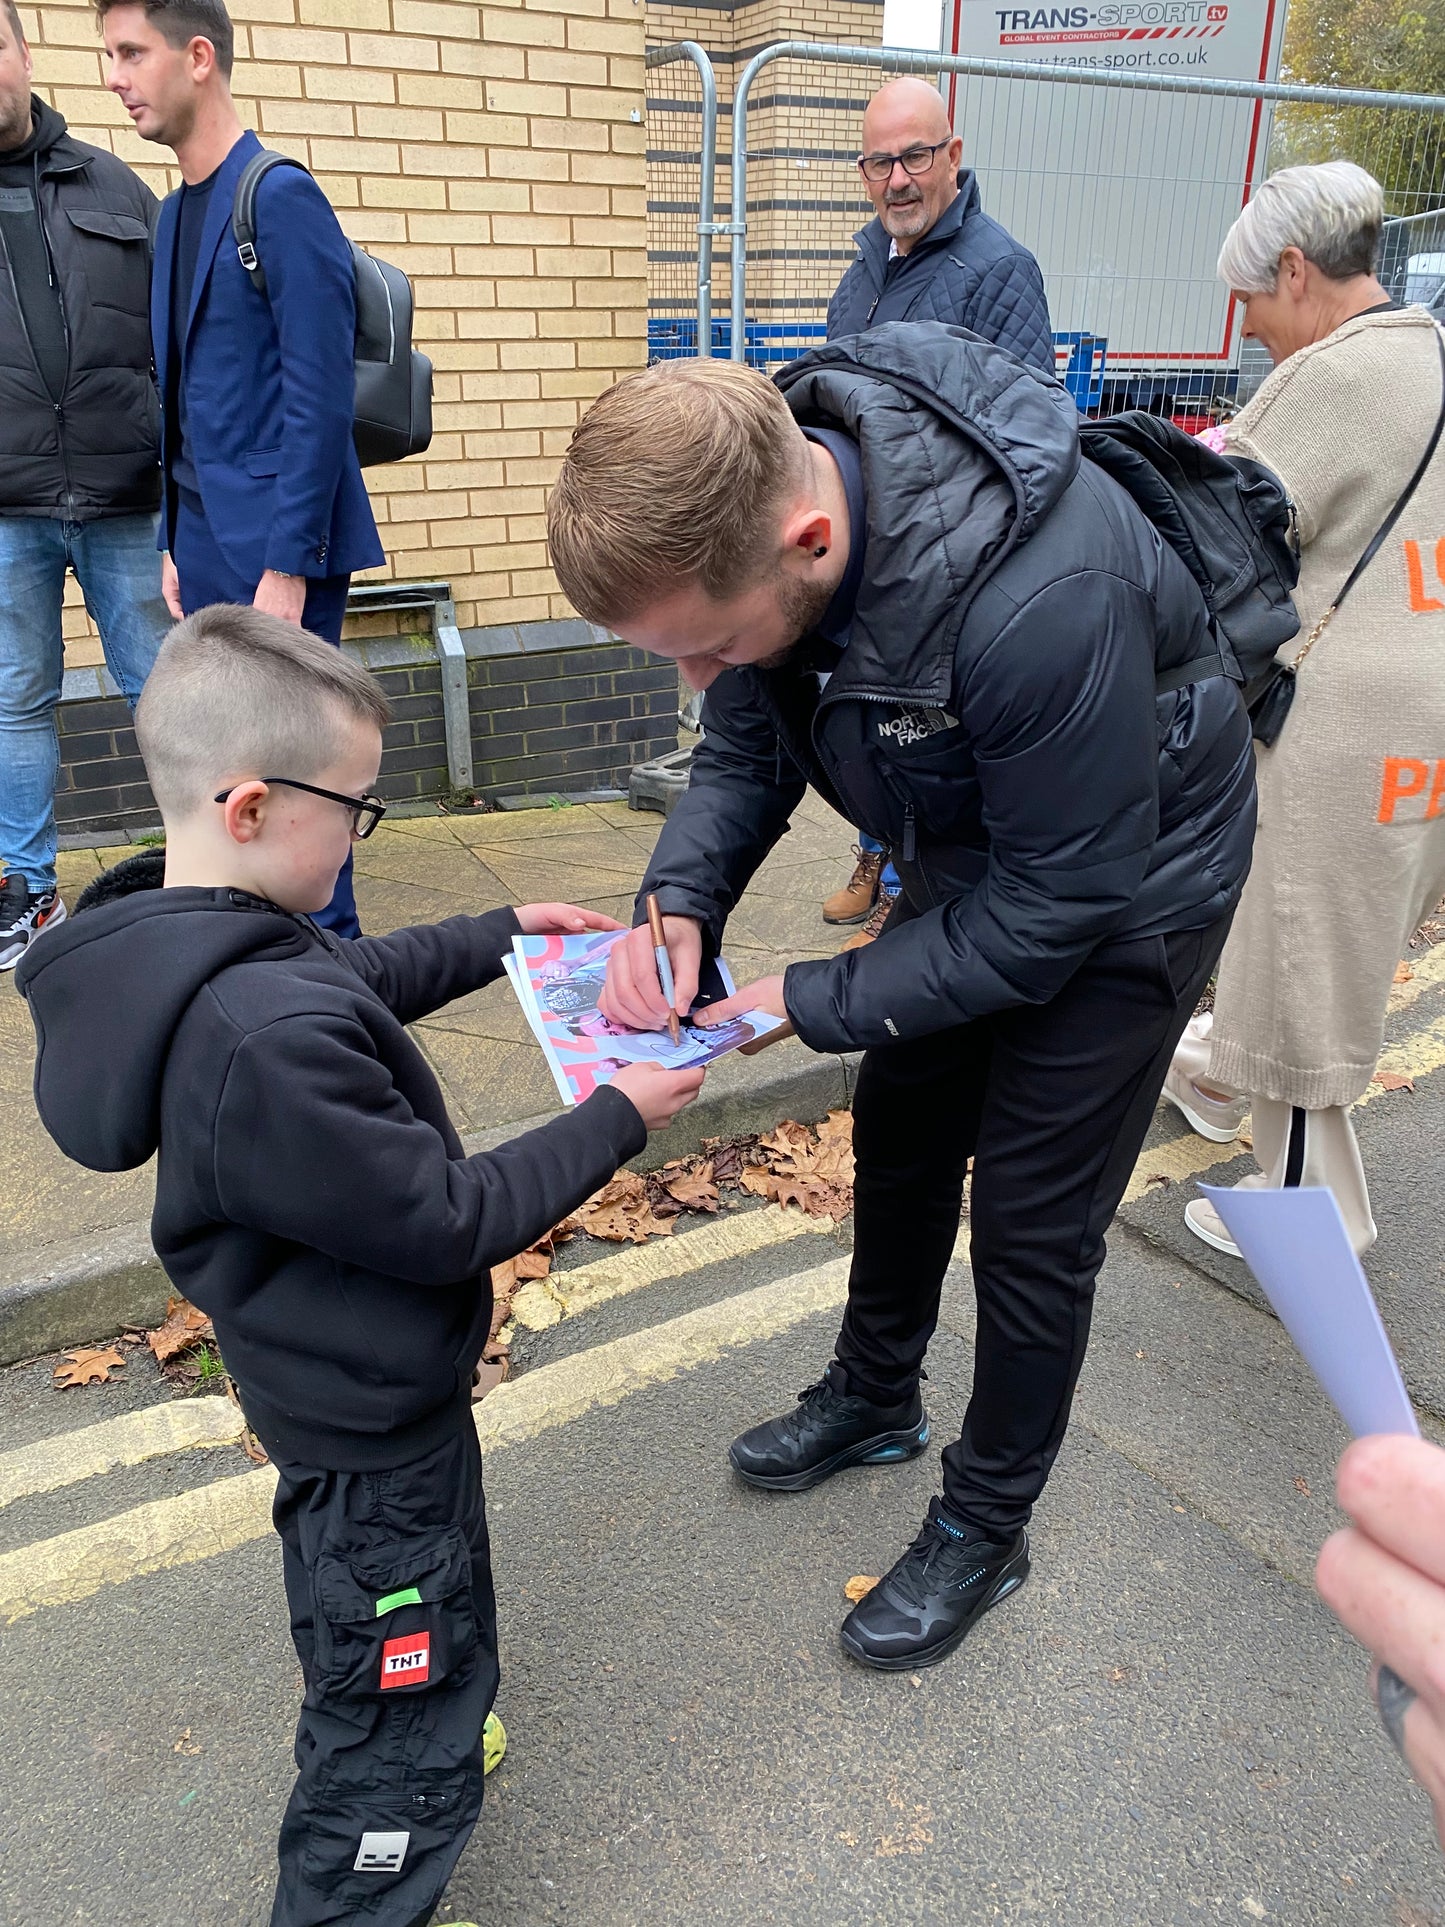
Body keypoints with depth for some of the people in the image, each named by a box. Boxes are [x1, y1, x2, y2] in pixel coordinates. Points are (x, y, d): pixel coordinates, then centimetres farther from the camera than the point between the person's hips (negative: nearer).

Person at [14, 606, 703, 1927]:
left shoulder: (183, 950, -7)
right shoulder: (268, 1042, -39)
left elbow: (359, 979, 14)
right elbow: (450, 1221, -30)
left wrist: (502, 932, 16)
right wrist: (617, 1118, -19)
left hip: (342, 1382, 10)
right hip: (374, 1421, -10)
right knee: (403, 1743, 12)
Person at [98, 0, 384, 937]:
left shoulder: (280, 197, -9)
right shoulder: (176, 212, 16)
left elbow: (321, 397, -15)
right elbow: (183, 401, 18)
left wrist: (287, 567, -19)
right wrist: (178, 544, 14)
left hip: (276, 549, -8)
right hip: (209, 546, 8)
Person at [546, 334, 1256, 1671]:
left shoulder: (1041, 604, -42)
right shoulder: (744, 497, -20)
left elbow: (1060, 905, -30)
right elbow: (746, 748, -6)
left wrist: (816, 1001, -25)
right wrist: (680, 905, -23)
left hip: (1125, 886, -7)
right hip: (972, 862, 7)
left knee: (1032, 1217, 3)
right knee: (899, 1133, 18)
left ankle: (986, 1525, 29)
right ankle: (874, 1400, 44)